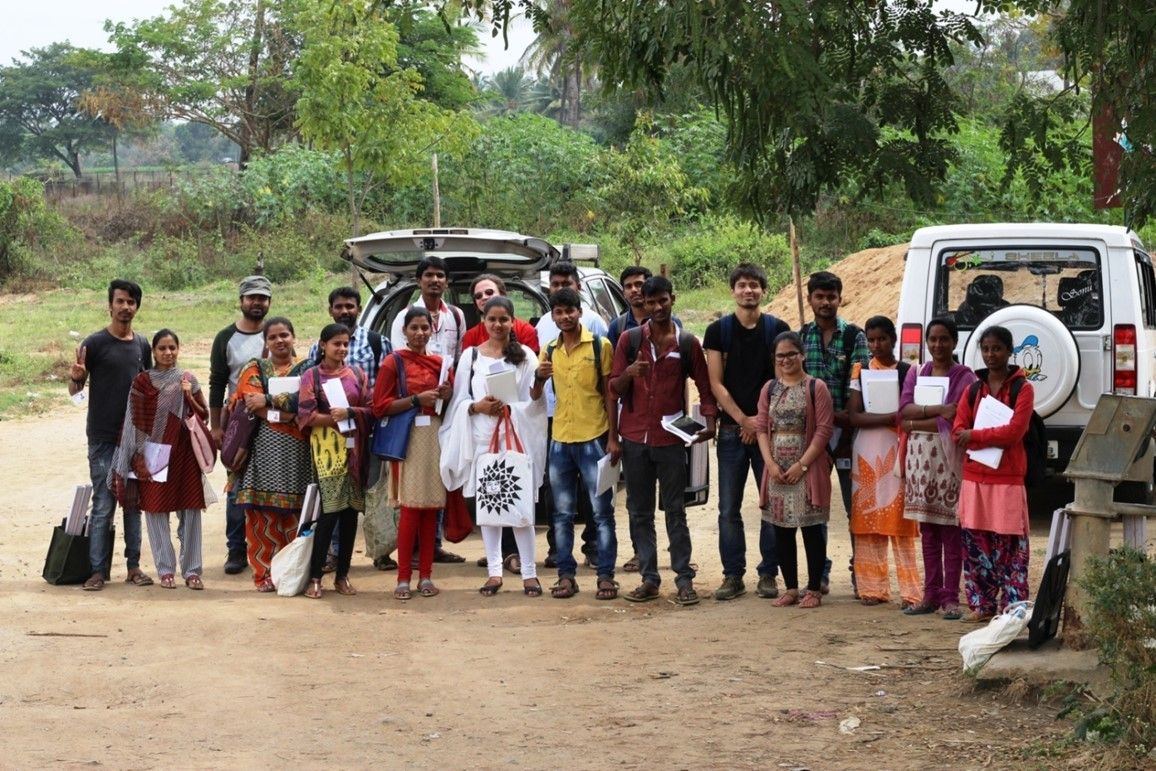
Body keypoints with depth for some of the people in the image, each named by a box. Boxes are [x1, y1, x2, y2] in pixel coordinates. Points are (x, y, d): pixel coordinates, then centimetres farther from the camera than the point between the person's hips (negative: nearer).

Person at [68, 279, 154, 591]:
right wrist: (76, 377, -25)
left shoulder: (142, 345, 9)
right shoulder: (95, 343, -5)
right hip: (103, 438, -4)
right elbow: (74, 391, -3)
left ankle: (133, 566, 14)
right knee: (103, 506, -5)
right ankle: (97, 571, -2)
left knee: (134, 503, 8)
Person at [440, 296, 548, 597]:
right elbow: (459, 400, 7)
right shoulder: (470, 355, 8)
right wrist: (478, 407, -12)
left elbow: (535, 402, 0)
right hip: (481, 438, 2)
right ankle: (494, 571, 11)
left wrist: (510, 409, -17)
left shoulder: (525, 356, 3)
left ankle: (529, 571, 3)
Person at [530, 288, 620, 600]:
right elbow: (535, 397, 13)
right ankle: (566, 575, 13)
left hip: (594, 438, -5)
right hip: (560, 440, 5)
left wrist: (613, 438, -7)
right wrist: (539, 378, -10)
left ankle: (606, 576, 2)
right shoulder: (549, 352, 10)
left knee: (602, 511, -1)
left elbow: (609, 394, -2)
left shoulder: (600, 346, -2)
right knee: (562, 513, 8)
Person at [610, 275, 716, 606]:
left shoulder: (687, 343, 3)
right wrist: (628, 374, -17)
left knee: (675, 511, 0)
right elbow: (613, 389, 5)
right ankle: (649, 578, 10)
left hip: (671, 439, -2)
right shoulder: (630, 339, 4)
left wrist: (709, 422, -10)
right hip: (635, 438, 2)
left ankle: (684, 579, 1)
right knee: (639, 512, 5)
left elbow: (705, 386, 5)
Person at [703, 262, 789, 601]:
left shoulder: (777, 329, 3)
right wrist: (743, 420, -8)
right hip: (732, 429, 0)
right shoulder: (718, 331, 4)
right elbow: (716, 383, 1)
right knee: (729, 508, 2)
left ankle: (768, 573, 10)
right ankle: (733, 575, 9)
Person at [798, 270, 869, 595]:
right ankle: (819, 574, 16)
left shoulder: (854, 337, -1)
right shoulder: (800, 337, 7)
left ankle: (860, 573, 7)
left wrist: (845, 415, -17)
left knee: (855, 506, 1)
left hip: (845, 429, -3)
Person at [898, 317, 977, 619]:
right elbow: (904, 410, -1)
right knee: (927, 532, 8)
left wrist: (915, 423, -7)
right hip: (920, 459, 5)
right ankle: (931, 594, 14)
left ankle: (950, 598, 0)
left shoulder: (964, 377, -3)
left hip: (949, 461, -5)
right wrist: (939, 410, -15)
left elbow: (954, 422, -13)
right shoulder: (915, 373, 12)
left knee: (950, 532, -3)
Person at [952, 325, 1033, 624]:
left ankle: (1012, 606, -1)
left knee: (1009, 545, -5)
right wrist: (993, 438, -12)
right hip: (974, 477, 5)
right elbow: (959, 430, 5)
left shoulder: (1022, 389, 0)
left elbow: (1014, 431, -11)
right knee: (975, 543, 5)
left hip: (1007, 479, -5)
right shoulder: (974, 389, 14)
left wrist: (975, 436, -10)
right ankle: (981, 605, 12)